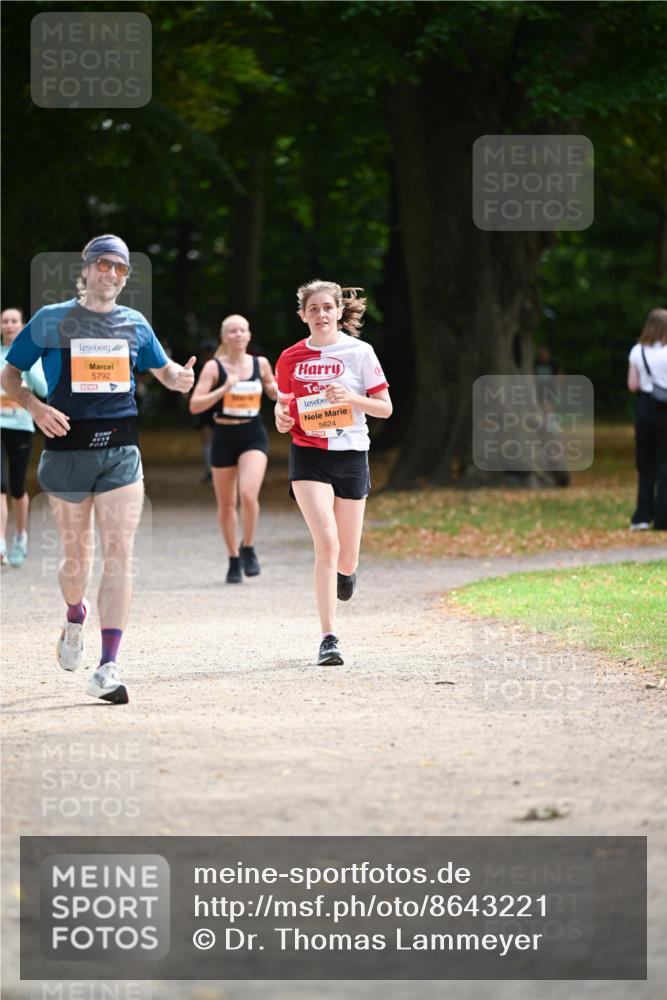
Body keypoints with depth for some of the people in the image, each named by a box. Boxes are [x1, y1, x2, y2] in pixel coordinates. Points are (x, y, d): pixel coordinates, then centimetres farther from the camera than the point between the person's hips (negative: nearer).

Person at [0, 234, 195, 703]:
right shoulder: (52, 320, 3)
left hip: (120, 448, 1)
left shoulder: (134, 325, 10)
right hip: (68, 446, -1)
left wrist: (180, 377, -1)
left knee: (119, 553, -11)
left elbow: (163, 369, 24)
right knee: (77, 553, 7)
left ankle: (108, 667, -14)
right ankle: (75, 618, 43)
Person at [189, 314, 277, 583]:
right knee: (226, 503, 8)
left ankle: (248, 550, 2)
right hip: (224, 437, 0)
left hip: (253, 436, 0)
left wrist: (277, 389, -2)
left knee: (248, 495, -20)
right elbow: (194, 405, -11)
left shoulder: (261, 364, 3)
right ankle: (234, 560, 24)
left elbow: (274, 393, 21)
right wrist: (223, 389, -22)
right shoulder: (214, 367, -4)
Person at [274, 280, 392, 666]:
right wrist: (282, 418, -4)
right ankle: (329, 638, -16)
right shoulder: (291, 358, 4)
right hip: (308, 456, 0)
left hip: (351, 456, 0)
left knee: (346, 558, 6)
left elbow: (385, 407, 0)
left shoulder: (359, 352, -2)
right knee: (326, 542, -18)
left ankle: (346, 569, 47)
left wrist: (352, 398, -18)